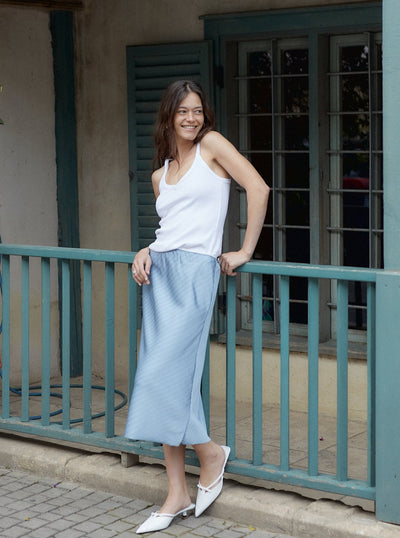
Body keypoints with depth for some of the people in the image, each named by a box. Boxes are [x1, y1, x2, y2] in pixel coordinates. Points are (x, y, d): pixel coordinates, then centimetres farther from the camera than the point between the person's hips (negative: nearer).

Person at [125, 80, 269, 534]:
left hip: (196, 271, -7)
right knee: (166, 380, 3)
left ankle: (210, 453, 10)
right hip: (161, 271, 7)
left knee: (161, 376, -14)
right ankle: (178, 496, 9)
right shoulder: (160, 175, 18)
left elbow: (257, 187, -9)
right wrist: (145, 253, 3)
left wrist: (245, 251, -9)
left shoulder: (212, 144, 1)